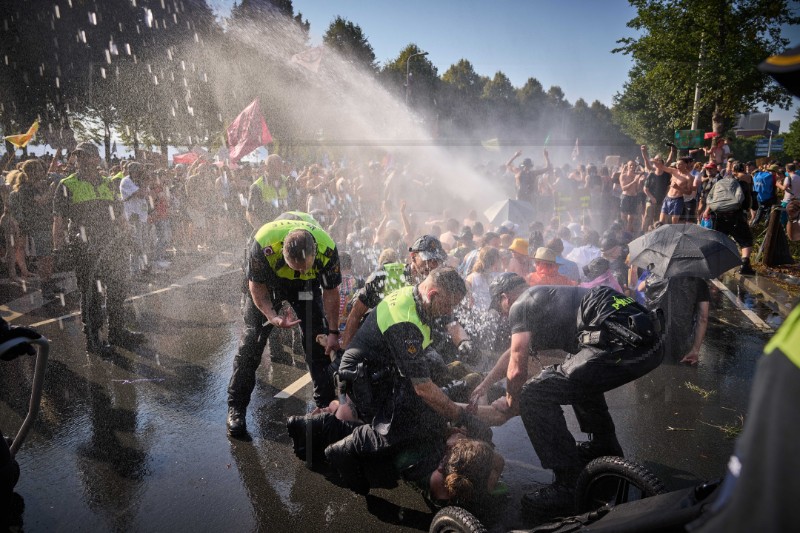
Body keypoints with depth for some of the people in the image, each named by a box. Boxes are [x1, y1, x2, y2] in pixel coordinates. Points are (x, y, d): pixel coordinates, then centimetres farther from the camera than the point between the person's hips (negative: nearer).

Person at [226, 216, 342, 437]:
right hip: (266, 280, -1)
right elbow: (257, 286, -20)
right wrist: (272, 317, -34)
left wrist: (333, 332, -11)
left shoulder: (327, 249, -35)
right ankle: (236, 407, 6)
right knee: (252, 340, -6)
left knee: (317, 340, -3)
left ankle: (327, 403, 11)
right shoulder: (263, 244, -40)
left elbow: (330, 292, -16)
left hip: (307, 286, 1)